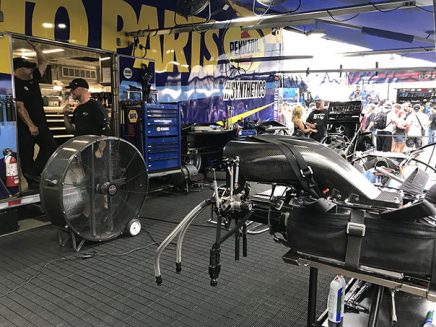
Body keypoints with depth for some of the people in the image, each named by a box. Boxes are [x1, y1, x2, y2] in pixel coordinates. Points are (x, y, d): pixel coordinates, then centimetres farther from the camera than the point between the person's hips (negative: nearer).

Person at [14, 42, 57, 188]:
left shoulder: (32, 80, 12)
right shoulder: (15, 84, -11)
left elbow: (43, 63, 22)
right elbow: (20, 107, -18)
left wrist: (37, 49, 11)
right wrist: (31, 126, -21)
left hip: (40, 123, 8)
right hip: (25, 127, -8)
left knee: (51, 147, 0)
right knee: (27, 155, 2)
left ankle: (34, 173, 5)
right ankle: (33, 183, 6)